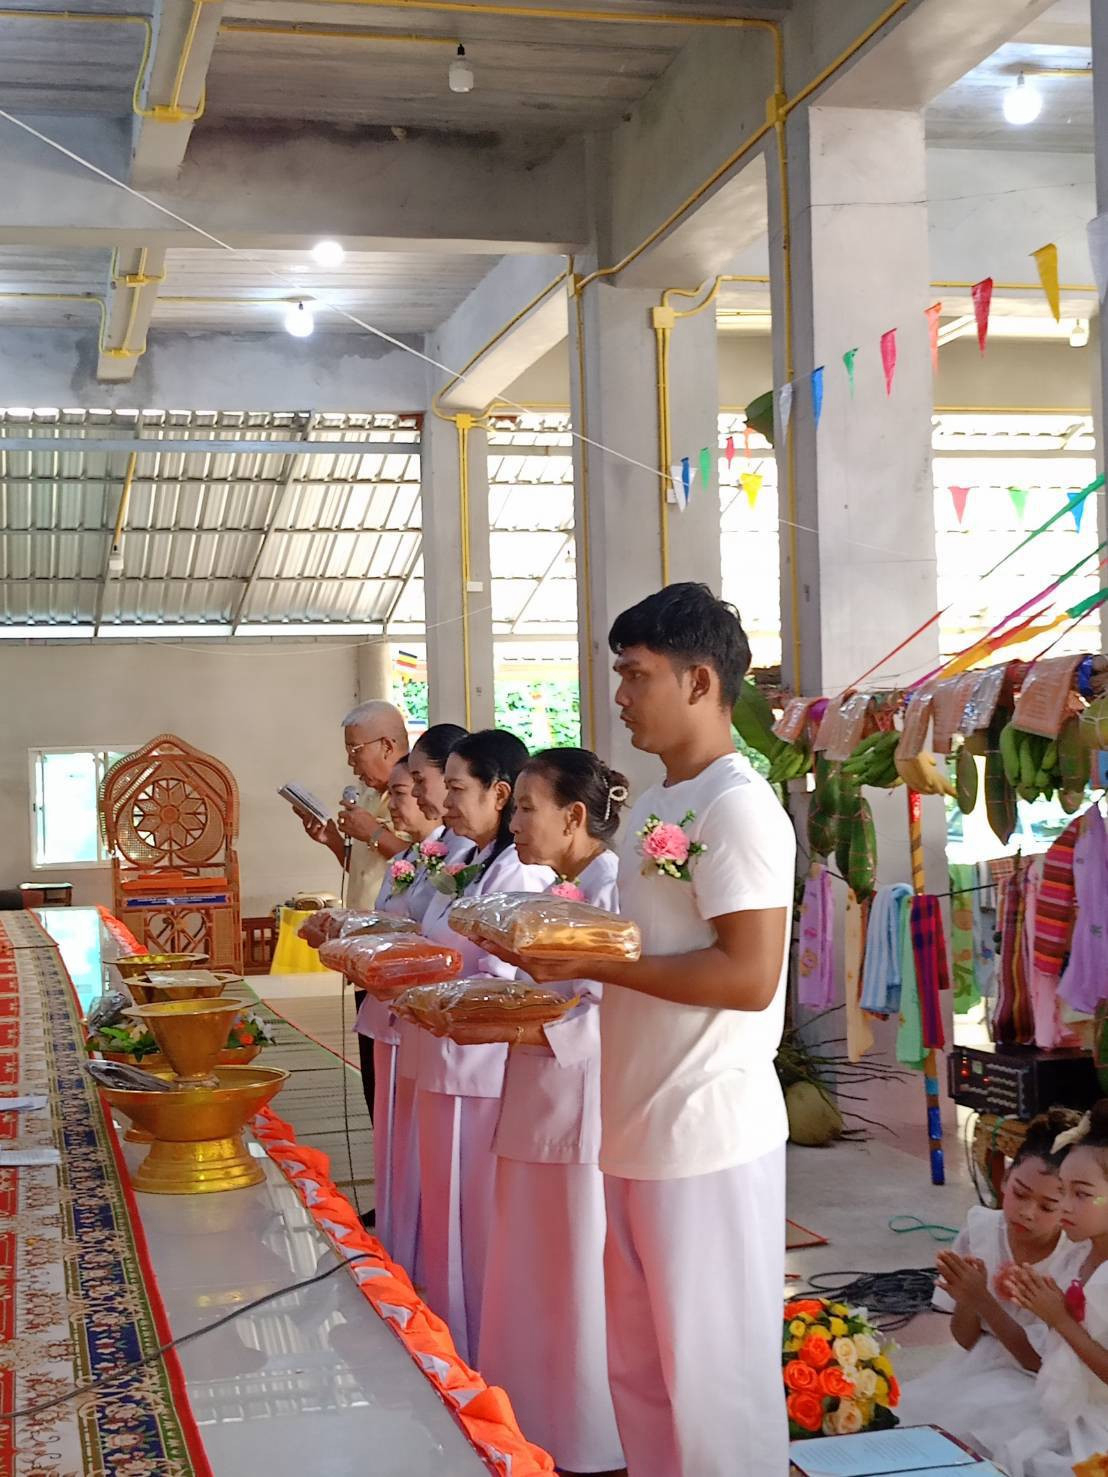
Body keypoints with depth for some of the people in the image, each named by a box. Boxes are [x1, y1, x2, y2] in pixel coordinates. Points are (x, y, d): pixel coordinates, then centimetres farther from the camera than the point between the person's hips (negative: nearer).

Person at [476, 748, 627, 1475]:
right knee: (535, 1286, 16)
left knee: (582, 1288, 3)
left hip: (586, 1116, -9)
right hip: (539, 1110, 9)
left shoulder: (614, 894, -16)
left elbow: (611, 1023, -22)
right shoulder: (554, 896, 13)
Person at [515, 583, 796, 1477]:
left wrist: (593, 960, -19)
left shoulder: (738, 807, -15)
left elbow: (749, 975, -22)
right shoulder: (657, 809, 13)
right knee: (640, 1367, 18)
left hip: (709, 1135, -9)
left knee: (713, 1370, 3)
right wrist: (559, 951, 4)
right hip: (643, 1125, 9)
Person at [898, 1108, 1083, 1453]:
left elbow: (1041, 1361, -15)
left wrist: (981, 1300, -25)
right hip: (979, 1366, 5)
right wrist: (964, 1299, -21)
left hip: (1035, 1385, -4)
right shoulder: (981, 1228, -7)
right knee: (898, 1415, -16)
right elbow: (966, 1340, 1)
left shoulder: (1080, 1261, -20)